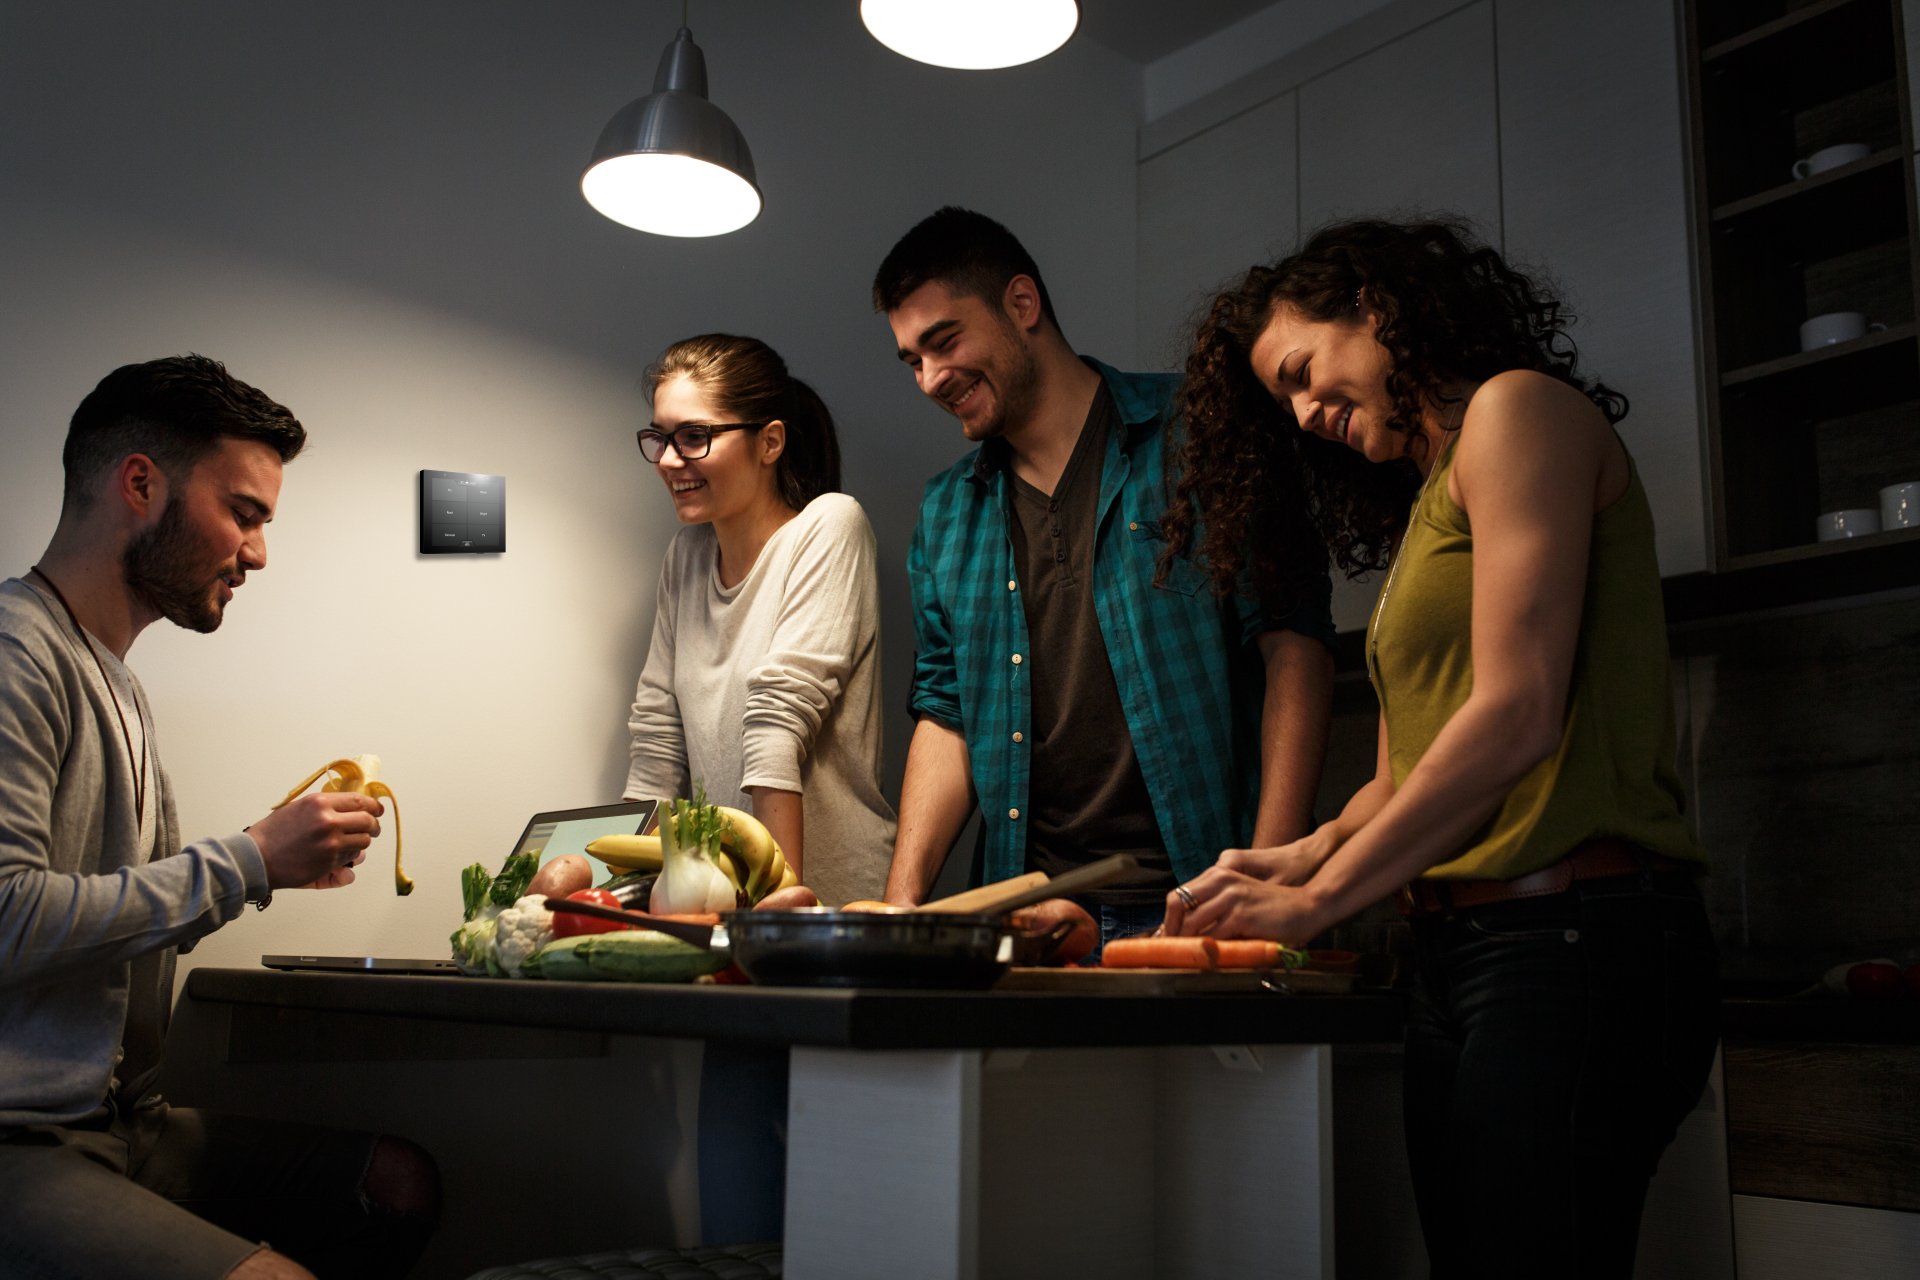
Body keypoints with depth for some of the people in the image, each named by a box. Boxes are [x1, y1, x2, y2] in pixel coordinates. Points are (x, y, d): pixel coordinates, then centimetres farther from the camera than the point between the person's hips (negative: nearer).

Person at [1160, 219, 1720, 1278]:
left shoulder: (1520, 407, -2)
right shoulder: (1429, 498, 24)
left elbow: (1517, 715, -13)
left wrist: (1317, 900, -10)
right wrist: (1304, 858, 0)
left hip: (1573, 941, -8)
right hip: (1456, 953, 8)